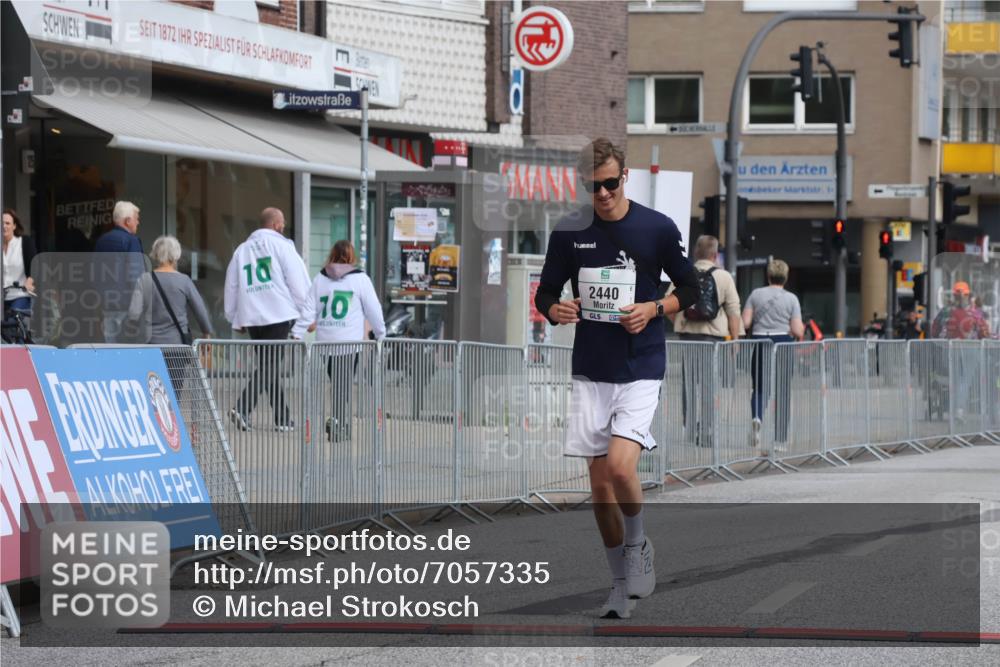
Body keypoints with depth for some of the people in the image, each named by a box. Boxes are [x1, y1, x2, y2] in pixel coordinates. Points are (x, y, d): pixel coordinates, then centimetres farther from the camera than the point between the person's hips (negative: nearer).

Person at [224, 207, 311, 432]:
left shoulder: (242, 249, 17)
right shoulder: (281, 245, 0)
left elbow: (231, 287, 18)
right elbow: (298, 281, -4)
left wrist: (235, 320, 24)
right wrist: (307, 314, 2)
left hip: (251, 317, 6)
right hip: (279, 315, -6)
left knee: (269, 365, 13)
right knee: (269, 365, -9)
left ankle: (282, 418, 15)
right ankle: (242, 409, -25)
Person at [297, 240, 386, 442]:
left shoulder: (320, 279, 9)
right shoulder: (360, 279, 0)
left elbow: (309, 309, 5)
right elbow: (373, 310, 4)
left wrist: (296, 333, 6)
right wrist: (380, 333, 15)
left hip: (324, 341, 4)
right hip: (349, 341, -4)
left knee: (337, 382, 12)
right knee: (344, 385, -5)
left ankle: (342, 422, 9)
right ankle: (338, 423, -16)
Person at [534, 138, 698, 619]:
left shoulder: (658, 228, -5)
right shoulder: (568, 232, 2)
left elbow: (689, 289, 5)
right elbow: (545, 293, 10)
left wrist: (654, 310, -13)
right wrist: (556, 311, -12)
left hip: (641, 368, -3)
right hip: (590, 371, 3)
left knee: (620, 468, -21)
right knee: (600, 483, 5)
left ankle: (637, 545, 8)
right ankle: (621, 584, 19)